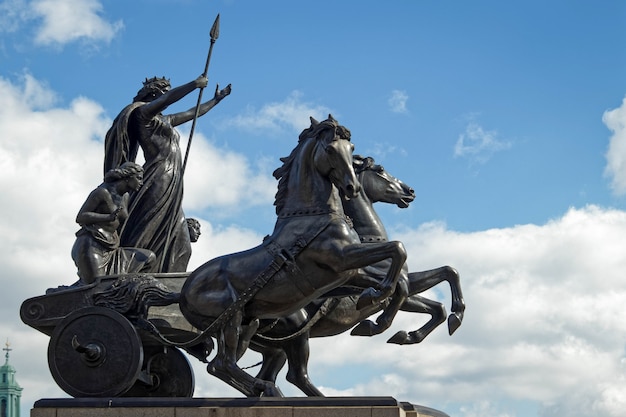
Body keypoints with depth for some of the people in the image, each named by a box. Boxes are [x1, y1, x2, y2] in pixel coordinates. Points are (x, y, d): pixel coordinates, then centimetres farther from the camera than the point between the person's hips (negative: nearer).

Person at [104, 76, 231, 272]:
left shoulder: (164, 120, 25)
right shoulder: (143, 112, 1)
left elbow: (192, 113, 38)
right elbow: (168, 99, -15)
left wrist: (216, 100, 42)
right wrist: (195, 84, -11)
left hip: (171, 188, 9)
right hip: (157, 183, -9)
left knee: (179, 245, 0)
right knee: (144, 240, -17)